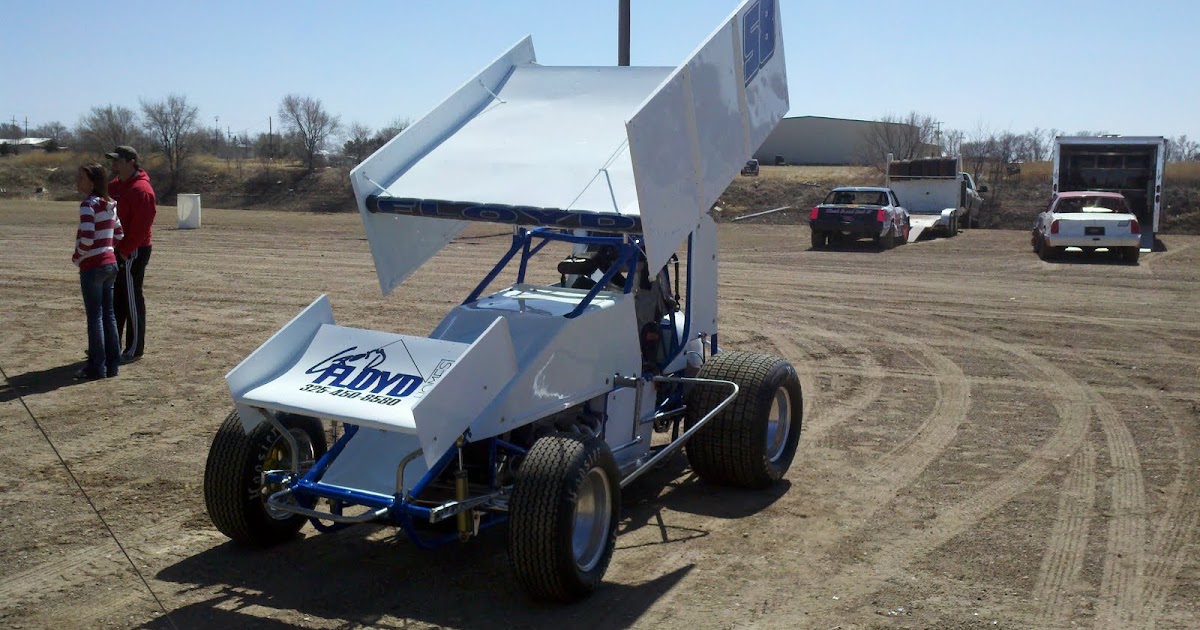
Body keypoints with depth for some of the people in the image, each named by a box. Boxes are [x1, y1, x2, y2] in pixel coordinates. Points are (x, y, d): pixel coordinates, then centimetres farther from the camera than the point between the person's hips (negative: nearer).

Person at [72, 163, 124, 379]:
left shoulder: (88, 204, -14)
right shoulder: (109, 204, 10)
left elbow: (87, 238, -23)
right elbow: (118, 234, 16)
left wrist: (76, 257, -7)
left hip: (92, 266, -8)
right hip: (110, 263, 8)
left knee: (95, 317, -2)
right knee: (108, 315, 11)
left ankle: (96, 368, 3)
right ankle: (112, 364, 16)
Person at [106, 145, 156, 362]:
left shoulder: (141, 190, -17)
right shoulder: (115, 186, 13)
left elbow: (141, 226, -21)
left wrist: (125, 251, -20)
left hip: (133, 252, -9)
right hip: (117, 250, 9)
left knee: (132, 300, -2)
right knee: (115, 298, 16)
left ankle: (134, 349, 6)